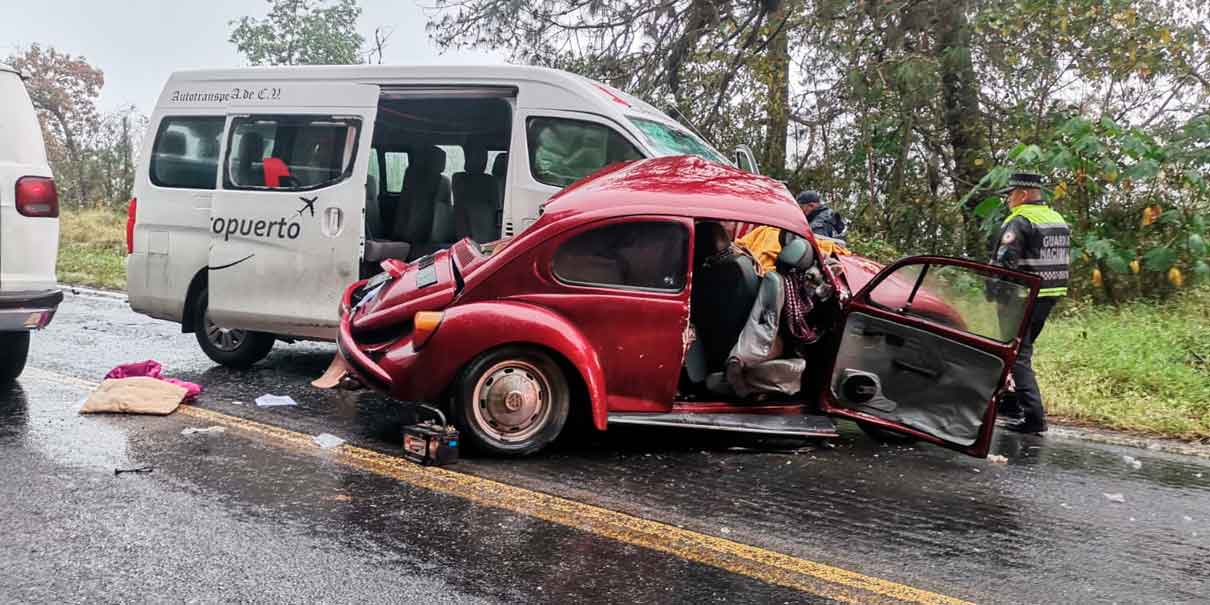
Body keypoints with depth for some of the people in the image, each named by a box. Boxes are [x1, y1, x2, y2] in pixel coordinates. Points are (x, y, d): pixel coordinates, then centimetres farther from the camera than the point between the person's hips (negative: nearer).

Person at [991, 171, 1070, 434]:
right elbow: (1063, 262, 20)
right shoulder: (1059, 221, 15)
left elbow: (1002, 263, -20)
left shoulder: (1019, 222, -13)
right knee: (1023, 349, 20)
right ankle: (1014, 402, 29)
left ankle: (1033, 415, -10)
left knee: (1018, 355, -5)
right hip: (1050, 296, 9)